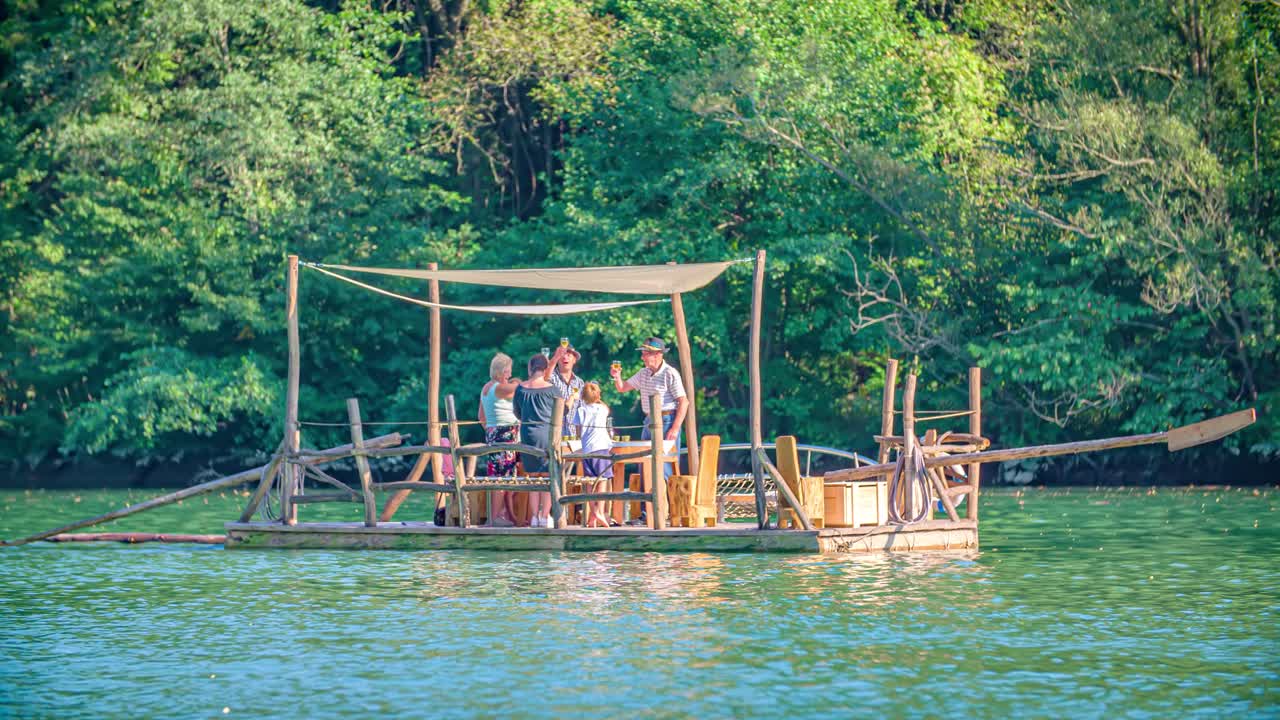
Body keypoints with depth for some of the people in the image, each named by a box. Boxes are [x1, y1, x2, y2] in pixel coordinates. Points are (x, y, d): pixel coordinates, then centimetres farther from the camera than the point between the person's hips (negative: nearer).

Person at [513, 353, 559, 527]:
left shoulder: (521, 388, -1)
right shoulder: (551, 389, -9)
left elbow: (517, 413, 11)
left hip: (528, 434, 3)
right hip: (548, 433, -3)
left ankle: (534, 516, 9)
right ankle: (545, 516, 1)